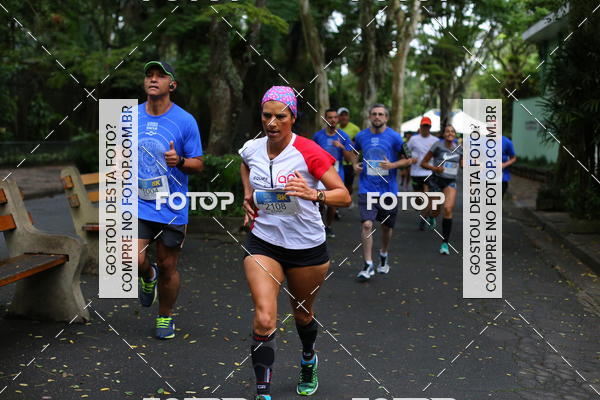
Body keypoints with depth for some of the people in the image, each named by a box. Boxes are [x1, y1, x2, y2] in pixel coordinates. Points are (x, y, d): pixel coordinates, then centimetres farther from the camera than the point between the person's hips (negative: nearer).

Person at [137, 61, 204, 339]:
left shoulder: (185, 121, -7)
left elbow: (198, 165, -4)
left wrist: (179, 161, -23)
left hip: (172, 208, -1)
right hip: (138, 203, 2)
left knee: (167, 267, 8)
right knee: (135, 260, -15)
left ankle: (165, 317, 33)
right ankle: (148, 276, 23)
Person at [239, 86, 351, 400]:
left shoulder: (308, 152, -16)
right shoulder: (251, 149, -3)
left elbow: (344, 196, -18)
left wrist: (313, 194, -35)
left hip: (306, 247, -1)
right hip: (262, 242, 2)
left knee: (303, 313, 19)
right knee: (264, 318, -15)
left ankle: (308, 360, 52)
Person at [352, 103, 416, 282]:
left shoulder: (394, 137, -4)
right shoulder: (361, 136, 3)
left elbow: (409, 159, 0)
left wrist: (393, 165, -16)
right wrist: (355, 164, 4)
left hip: (388, 189, 0)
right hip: (367, 189, 0)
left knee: (386, 226, 13)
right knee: (367, 224, -15)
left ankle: (383, 255, 40)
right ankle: (368, 265, -8)